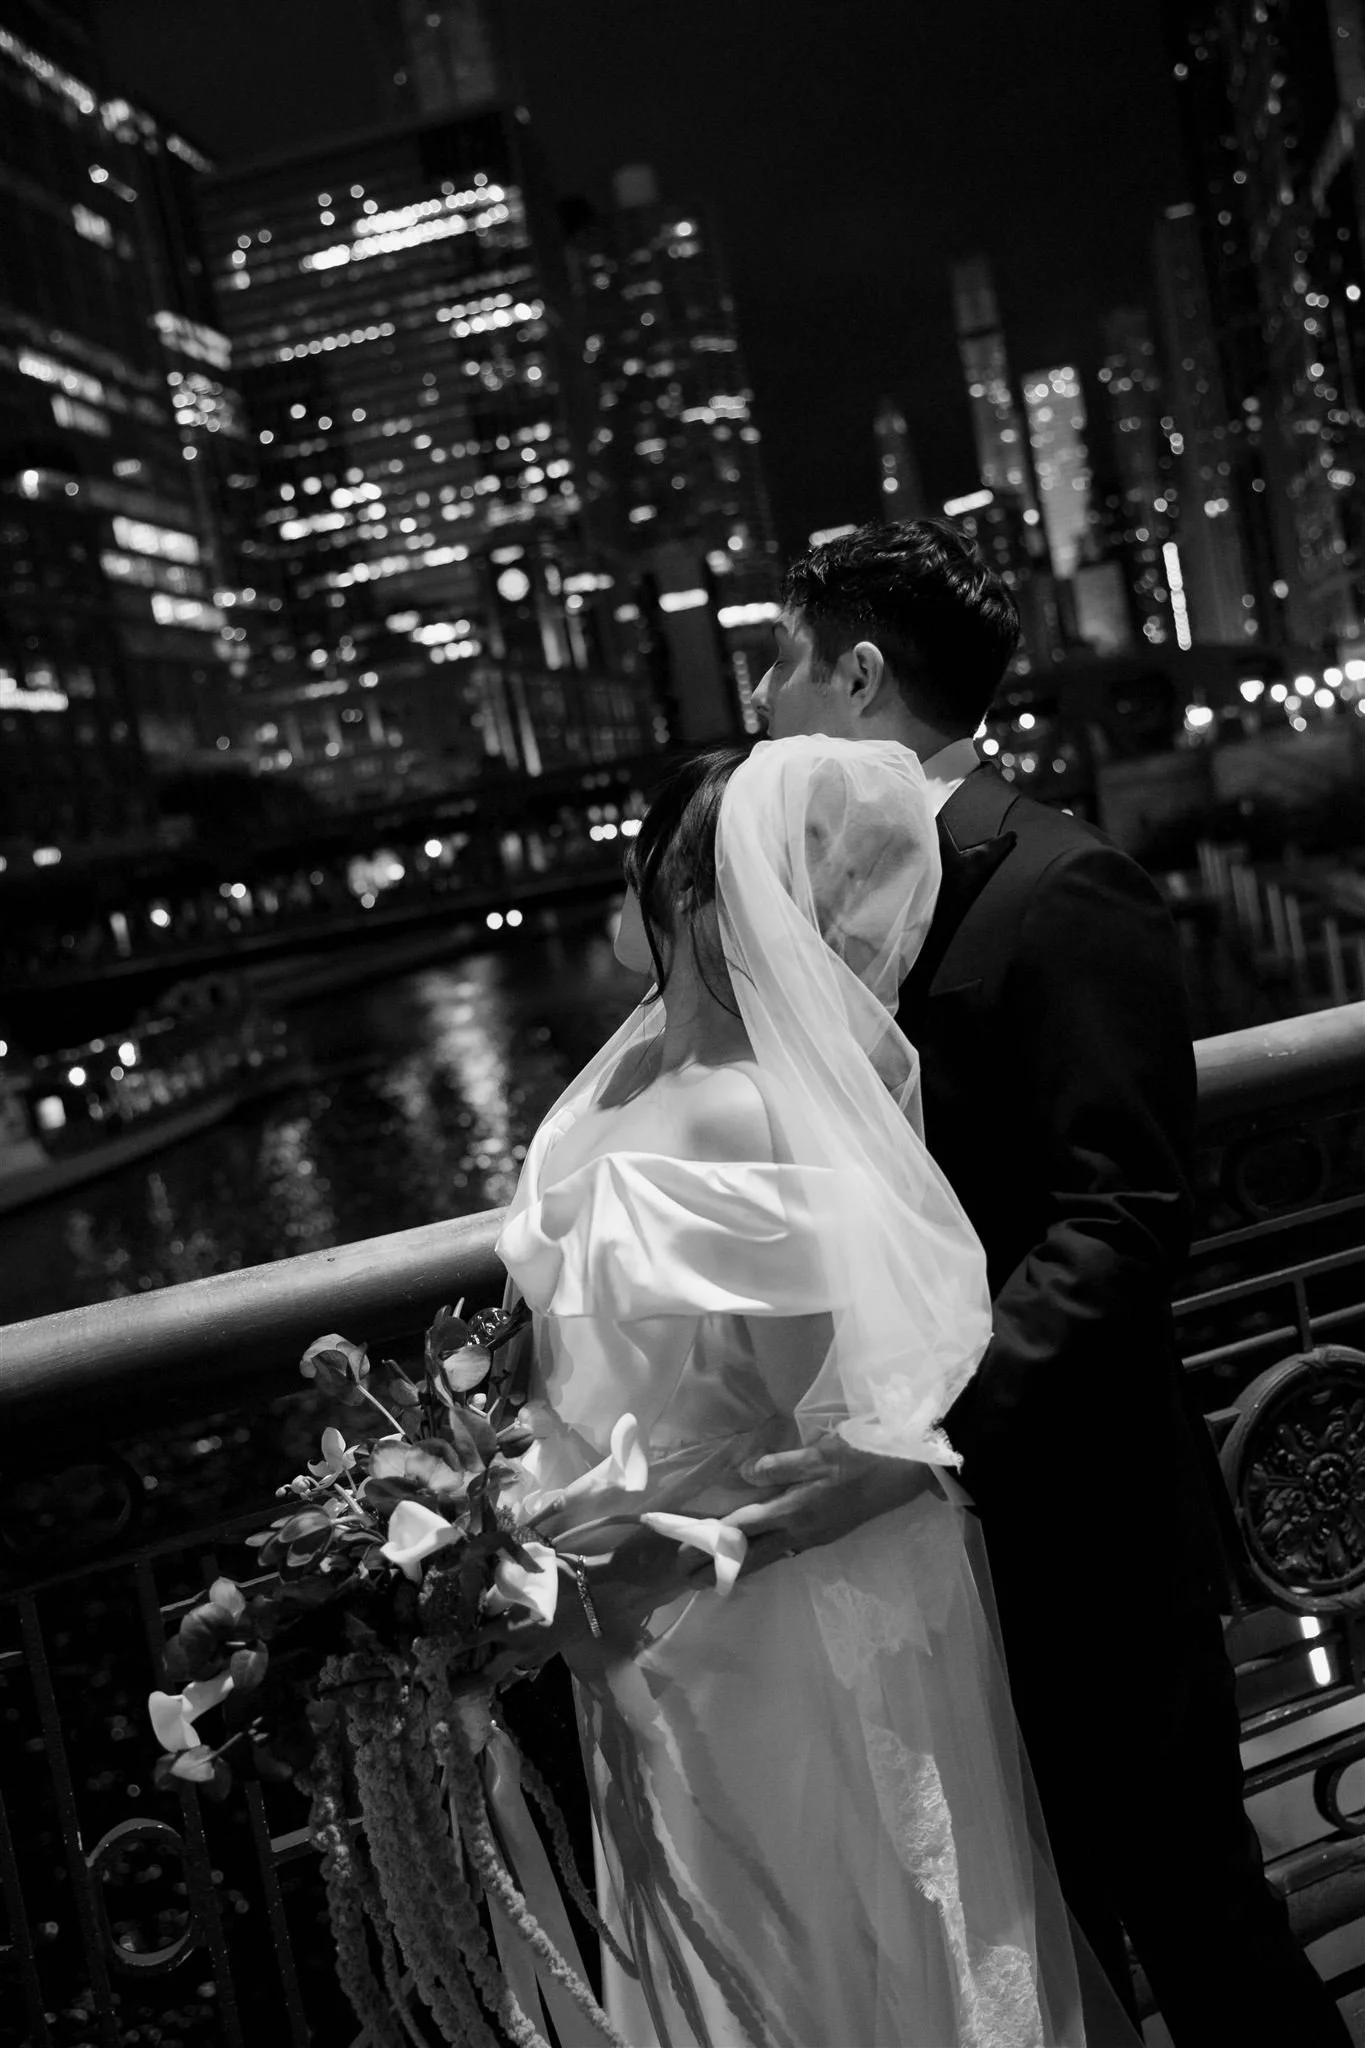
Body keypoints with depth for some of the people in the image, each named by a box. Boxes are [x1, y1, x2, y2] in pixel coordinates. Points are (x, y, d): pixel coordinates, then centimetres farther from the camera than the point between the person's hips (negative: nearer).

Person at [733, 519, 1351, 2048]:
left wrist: (917, 1437, -32)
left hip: (1077, 1535, -8)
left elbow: (1118, 1227, -24)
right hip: (940, 1536, 8)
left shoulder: (1062, 892, -17)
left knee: (1190, 1912, 9)